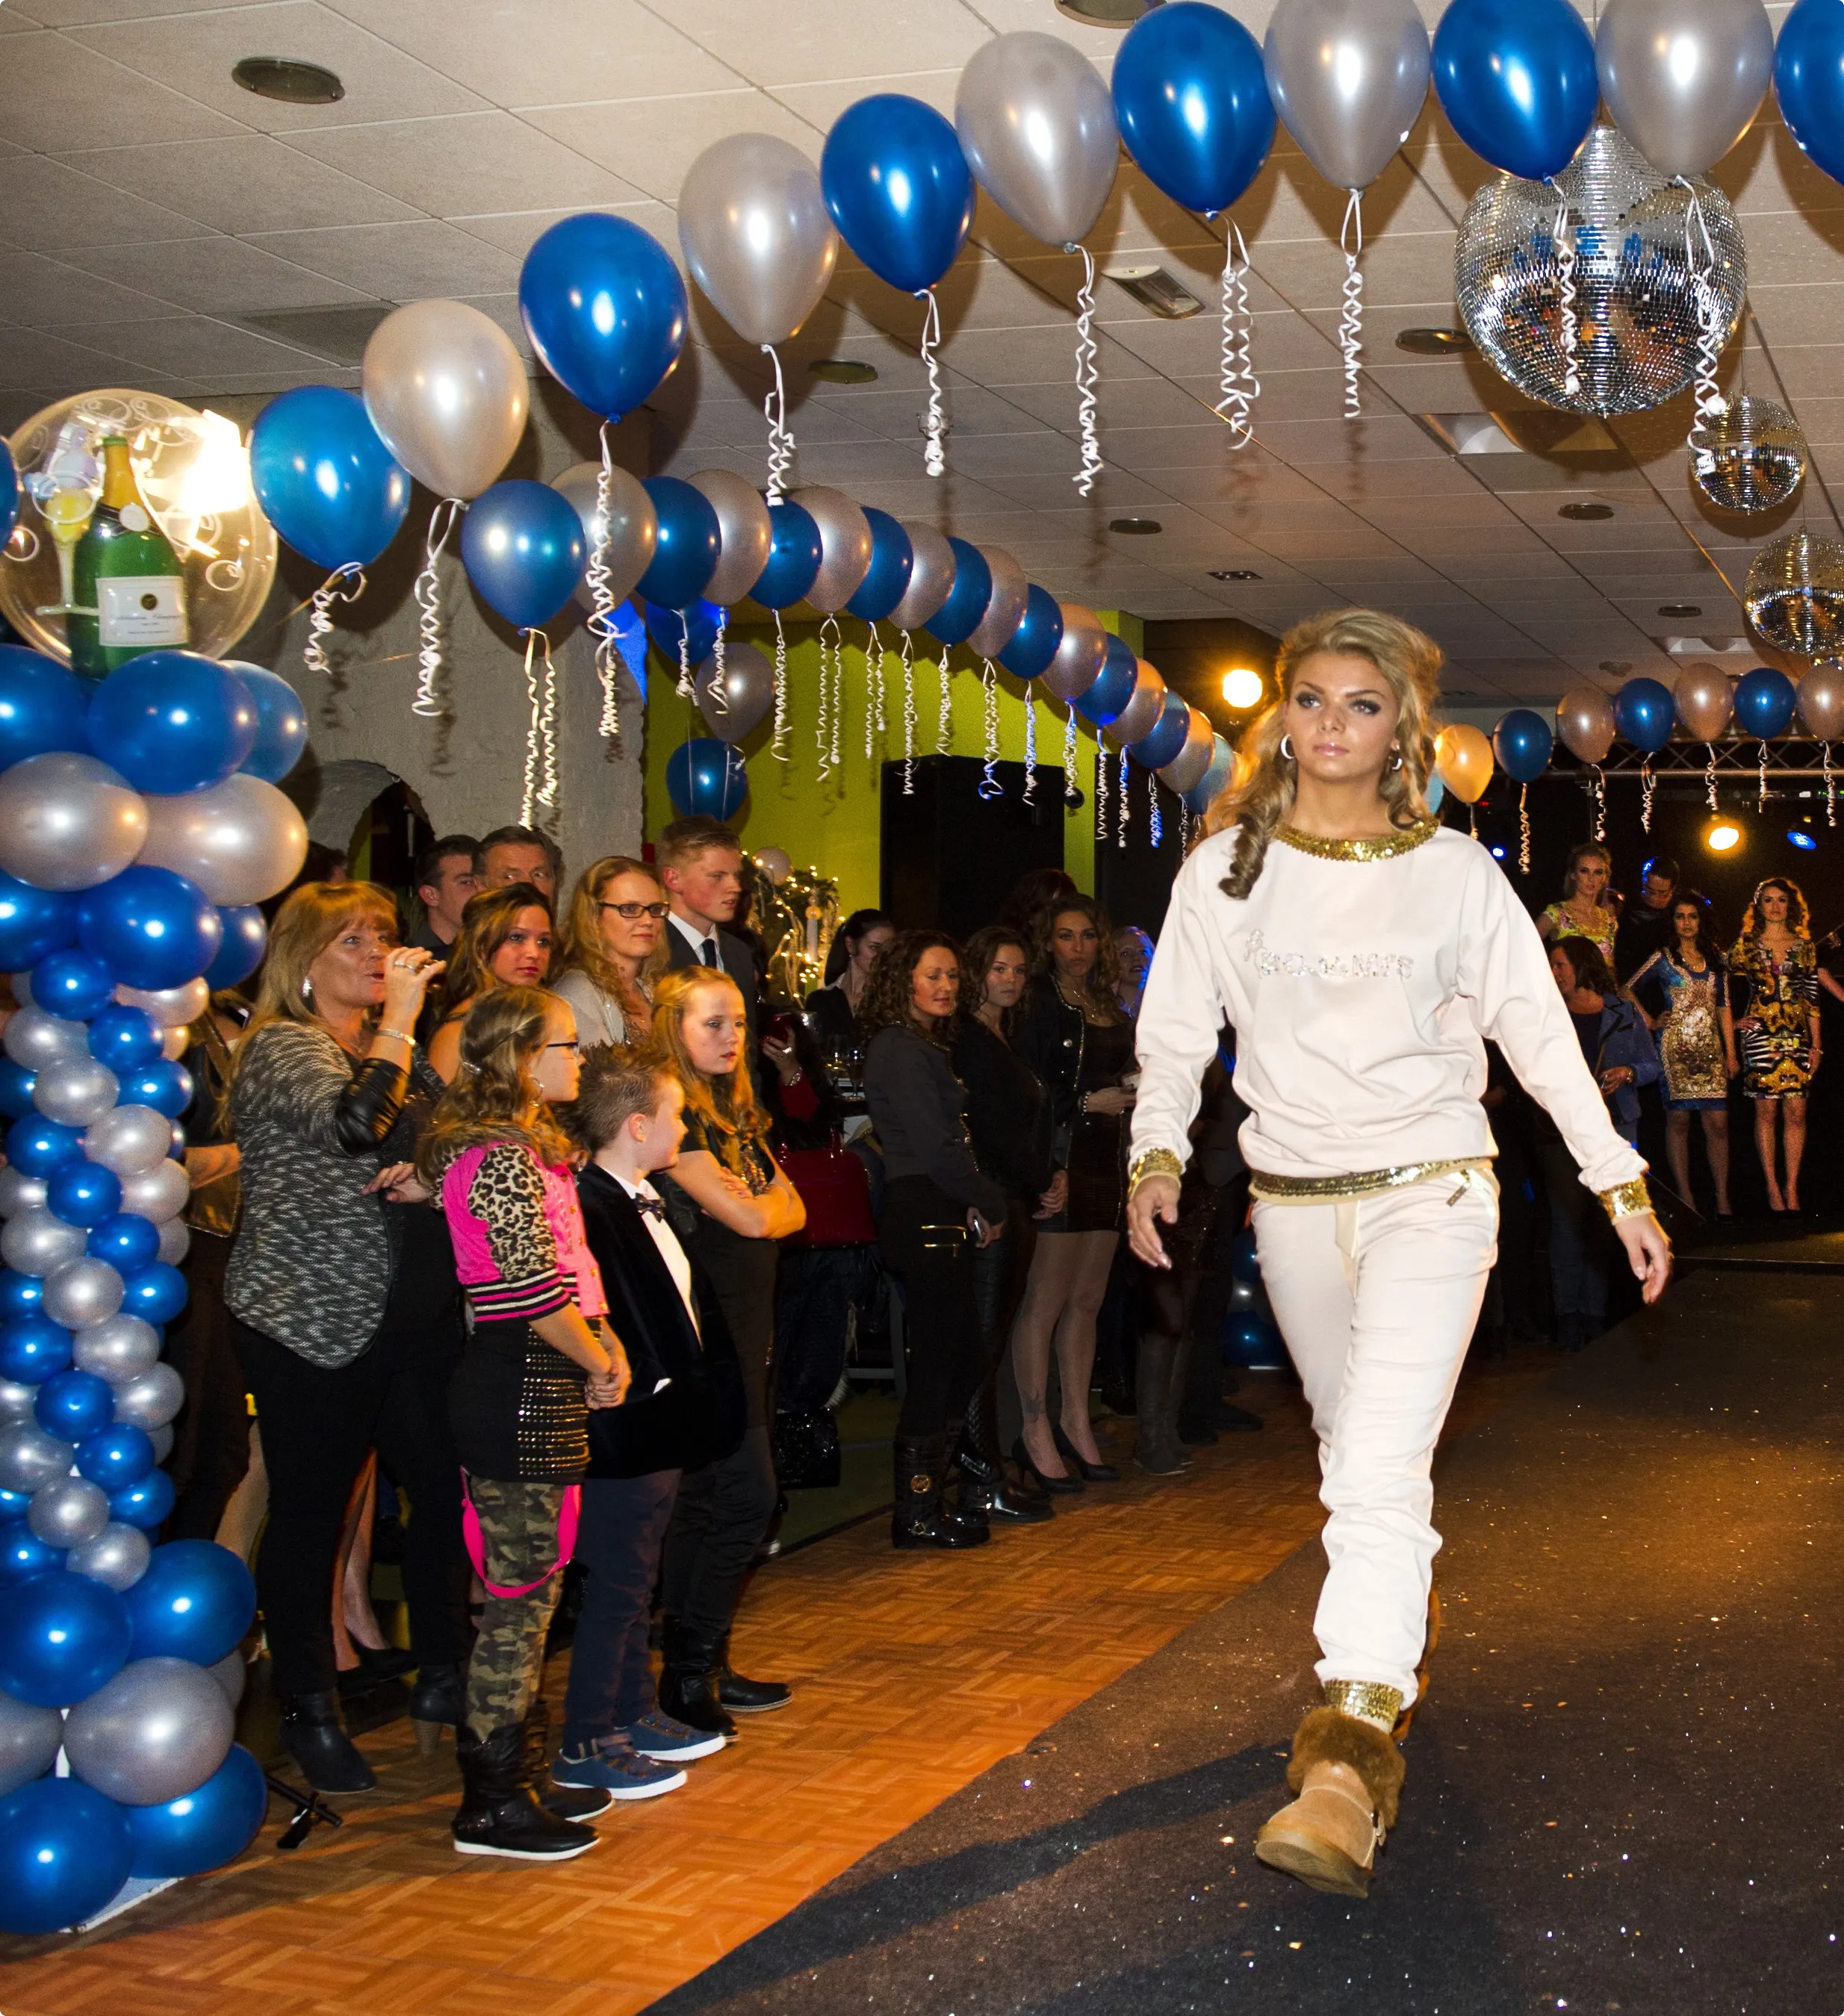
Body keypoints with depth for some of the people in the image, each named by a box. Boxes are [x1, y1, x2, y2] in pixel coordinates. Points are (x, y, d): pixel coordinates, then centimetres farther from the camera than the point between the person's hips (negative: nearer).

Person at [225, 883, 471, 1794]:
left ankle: (441, 1676, 23)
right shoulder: (282, 1046, -7)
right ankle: (308, 1712, 16)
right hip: (310, 1318, -7)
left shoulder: (393, 1046, 17)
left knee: (447, 1487, 4)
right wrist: (398, 1018, -21)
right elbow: (355, 1124, -26)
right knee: (309, 1511, 2)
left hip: (411, 1309, 7)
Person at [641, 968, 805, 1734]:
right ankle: (688, 1675, 0)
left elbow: (792, 1210, 11)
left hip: (744, 1326, 9)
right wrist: (763, 1201, 5)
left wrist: (756, 1202, -8)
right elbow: (750, 1219, -16)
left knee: (707, 1502, 12)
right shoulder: (673, 1114, -13)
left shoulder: (735, 1114, 15)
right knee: (746, 1496, -9)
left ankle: (703, 1668, 19)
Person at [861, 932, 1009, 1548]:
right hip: (926, 1222, -10)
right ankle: (918, 1514, 3)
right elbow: (935, 1148, -16)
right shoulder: (901, 1050, -11)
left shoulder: (925, 1047, 20)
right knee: (934, 1364, -5)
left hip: (943, 1223, 10)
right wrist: (991, 1204, -5)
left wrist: (978, 1205, 5)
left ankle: (928, 1496, 20)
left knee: (964, 1360, 12)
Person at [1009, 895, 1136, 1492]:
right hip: (1057, 1163, -7)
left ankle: (1076, 1422, 18)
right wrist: (1087, 1103, -17)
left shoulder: (1110, 1009, 17)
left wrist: (1135, 1088, 3)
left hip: (1105, 1163, 7)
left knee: (1086, 1300, 11)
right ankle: (1036, 1430, 0)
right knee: (1045, 1302, -5)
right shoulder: (1037, 1004, -6)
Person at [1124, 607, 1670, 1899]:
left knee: (1380, 1467, -18)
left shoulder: (1455, 873, 0)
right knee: (1357, 1459, 16)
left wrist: (1622, 1186, 3)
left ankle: (1347, 1762, -23)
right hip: (1293, 1203, 3)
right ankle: (1396, 1648, 40)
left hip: (1430, 1191, -3)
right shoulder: (1225, 870, 2)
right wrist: (1157, 1152, -9)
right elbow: (1177, 1033, 6)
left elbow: (1540, 1032, 4)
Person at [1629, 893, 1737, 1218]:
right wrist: (1650, 1023, 0)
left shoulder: (1715, 960, 14)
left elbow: (1724, 1009, 13)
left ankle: (1723, 1201, -1)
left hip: (1710, 1048, 3)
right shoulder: (1663, 958, 4)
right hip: (1675, 1046, -3)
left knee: (1718, 1121, -4)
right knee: (1678, 1119, -4)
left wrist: (1731, 1054, 9)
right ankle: (1685, 1200, -2)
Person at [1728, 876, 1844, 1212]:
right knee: (1766, 1109, -4)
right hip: (1760, 1034, -2)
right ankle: (1772, 1188, -1)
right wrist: (1736, 1021, -5)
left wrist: (1816, 1045, 6)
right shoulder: (1745, 948, 6)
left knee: (1796, 1110, -4)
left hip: (1798, 1035, 2)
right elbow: (1732, 994, 9)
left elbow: (1812, 998, 9)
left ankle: (1792, 1189, -1)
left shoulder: (1805, 947, 11)